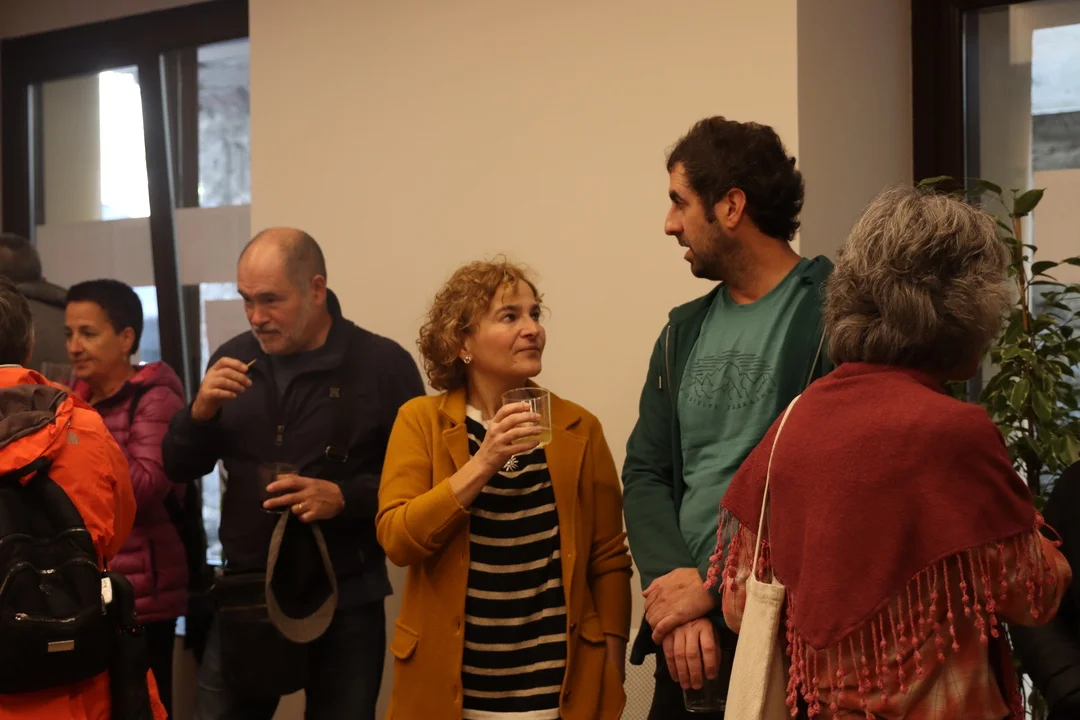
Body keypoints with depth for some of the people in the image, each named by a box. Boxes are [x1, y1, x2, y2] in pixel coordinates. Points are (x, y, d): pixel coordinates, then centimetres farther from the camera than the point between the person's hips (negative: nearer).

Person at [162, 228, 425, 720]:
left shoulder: (382, 364, -9)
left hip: (345, 601, -3)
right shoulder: (234, 361, 4)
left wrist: (343, 498, -24)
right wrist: (201, 410, -13)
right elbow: (179, 467, 7)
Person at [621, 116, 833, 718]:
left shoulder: (835, 312, -10)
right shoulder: (685, 331, 12)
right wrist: (674, 591, -9)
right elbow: (646, 472, 8)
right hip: (688, 637, 6)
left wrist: (714, 588, -13)